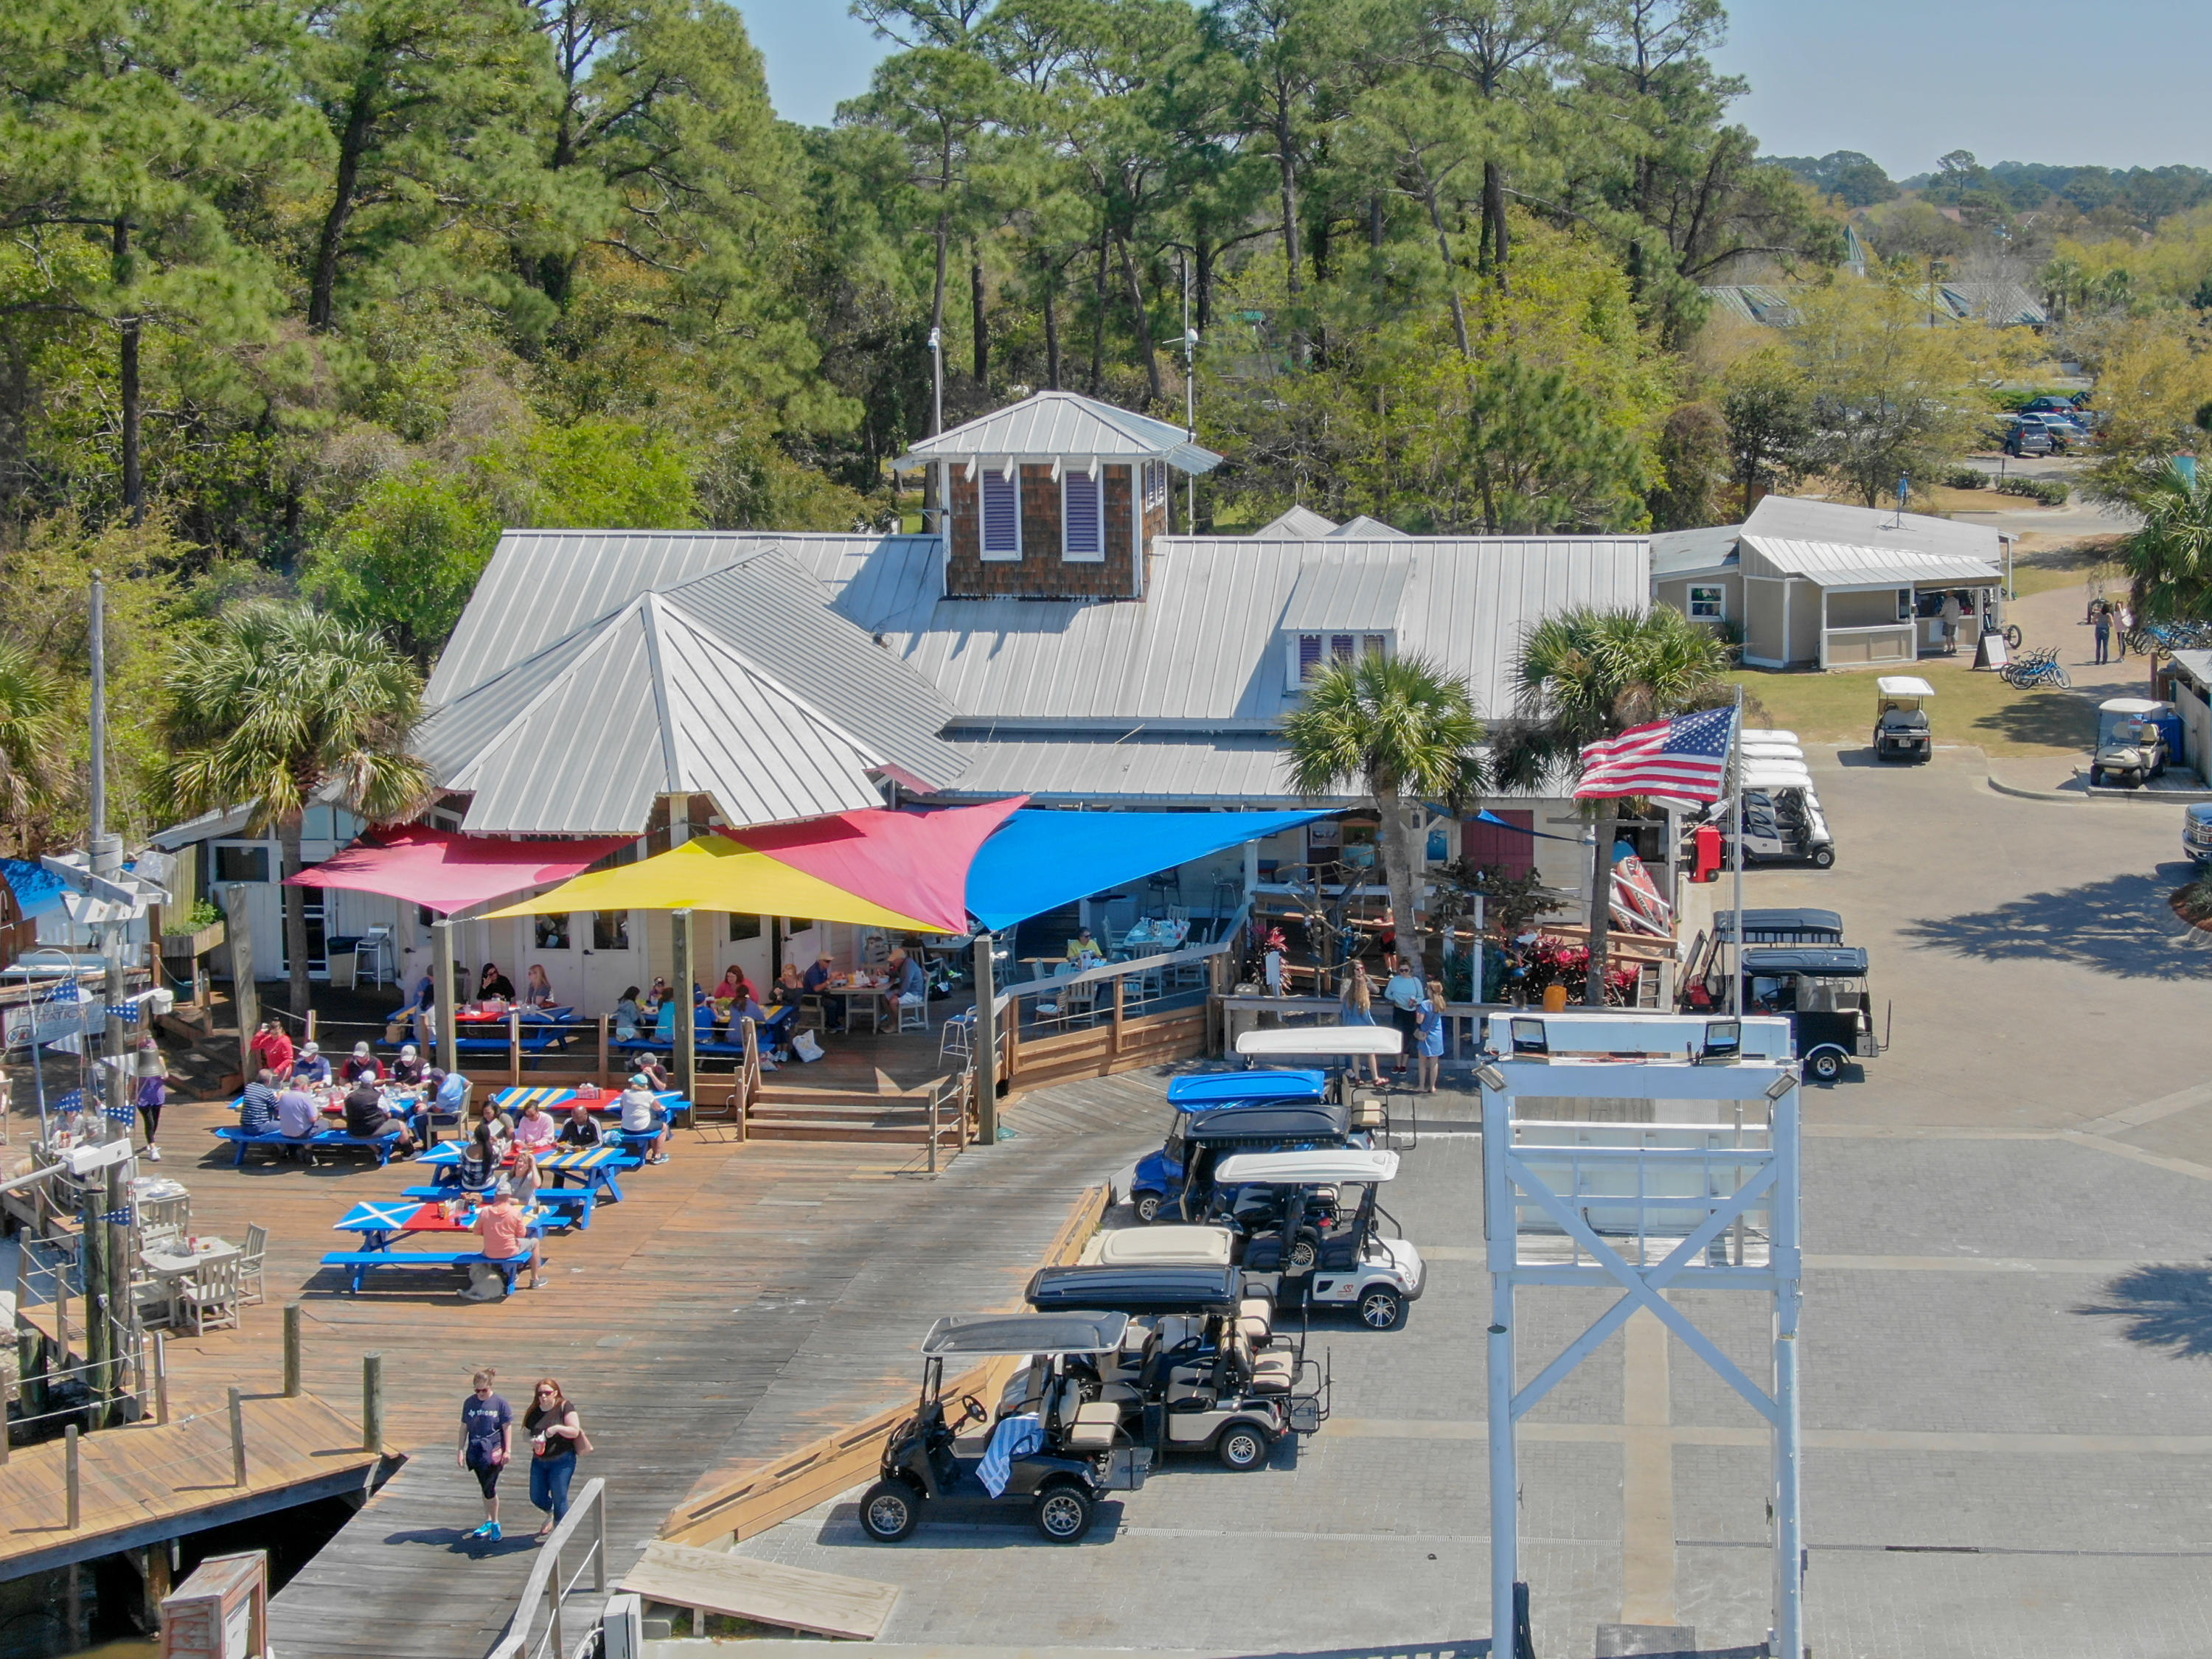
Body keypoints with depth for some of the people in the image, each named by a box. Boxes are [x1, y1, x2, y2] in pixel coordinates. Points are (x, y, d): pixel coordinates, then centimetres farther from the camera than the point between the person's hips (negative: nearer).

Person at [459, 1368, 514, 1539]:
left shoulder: (500, 1403, -5)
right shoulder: (469, 1403, 5)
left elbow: (507, 1428, -2)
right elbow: (464, 1427, 11)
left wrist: (507, 1451, -6)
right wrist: (461, 1450, 8)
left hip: (494, 1452, -4)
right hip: (476, 1452, 4)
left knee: (489, 1488, -9)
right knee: (485, 1488, 13)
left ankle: (494, 1523, 5)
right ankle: (489, 1522, 24)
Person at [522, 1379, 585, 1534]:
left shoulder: (565, 1408, -10)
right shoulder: (534, 1412, 4)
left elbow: (575, 1431, -14)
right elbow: (525, 1432, 10)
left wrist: (557, 1428, -29)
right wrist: (531, 1441, -12)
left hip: (562, 1460, -5)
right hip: (539, 1461, 5)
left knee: (559, 1498, -4)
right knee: (537, 1497, 11)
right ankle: (550, 1514, 43)